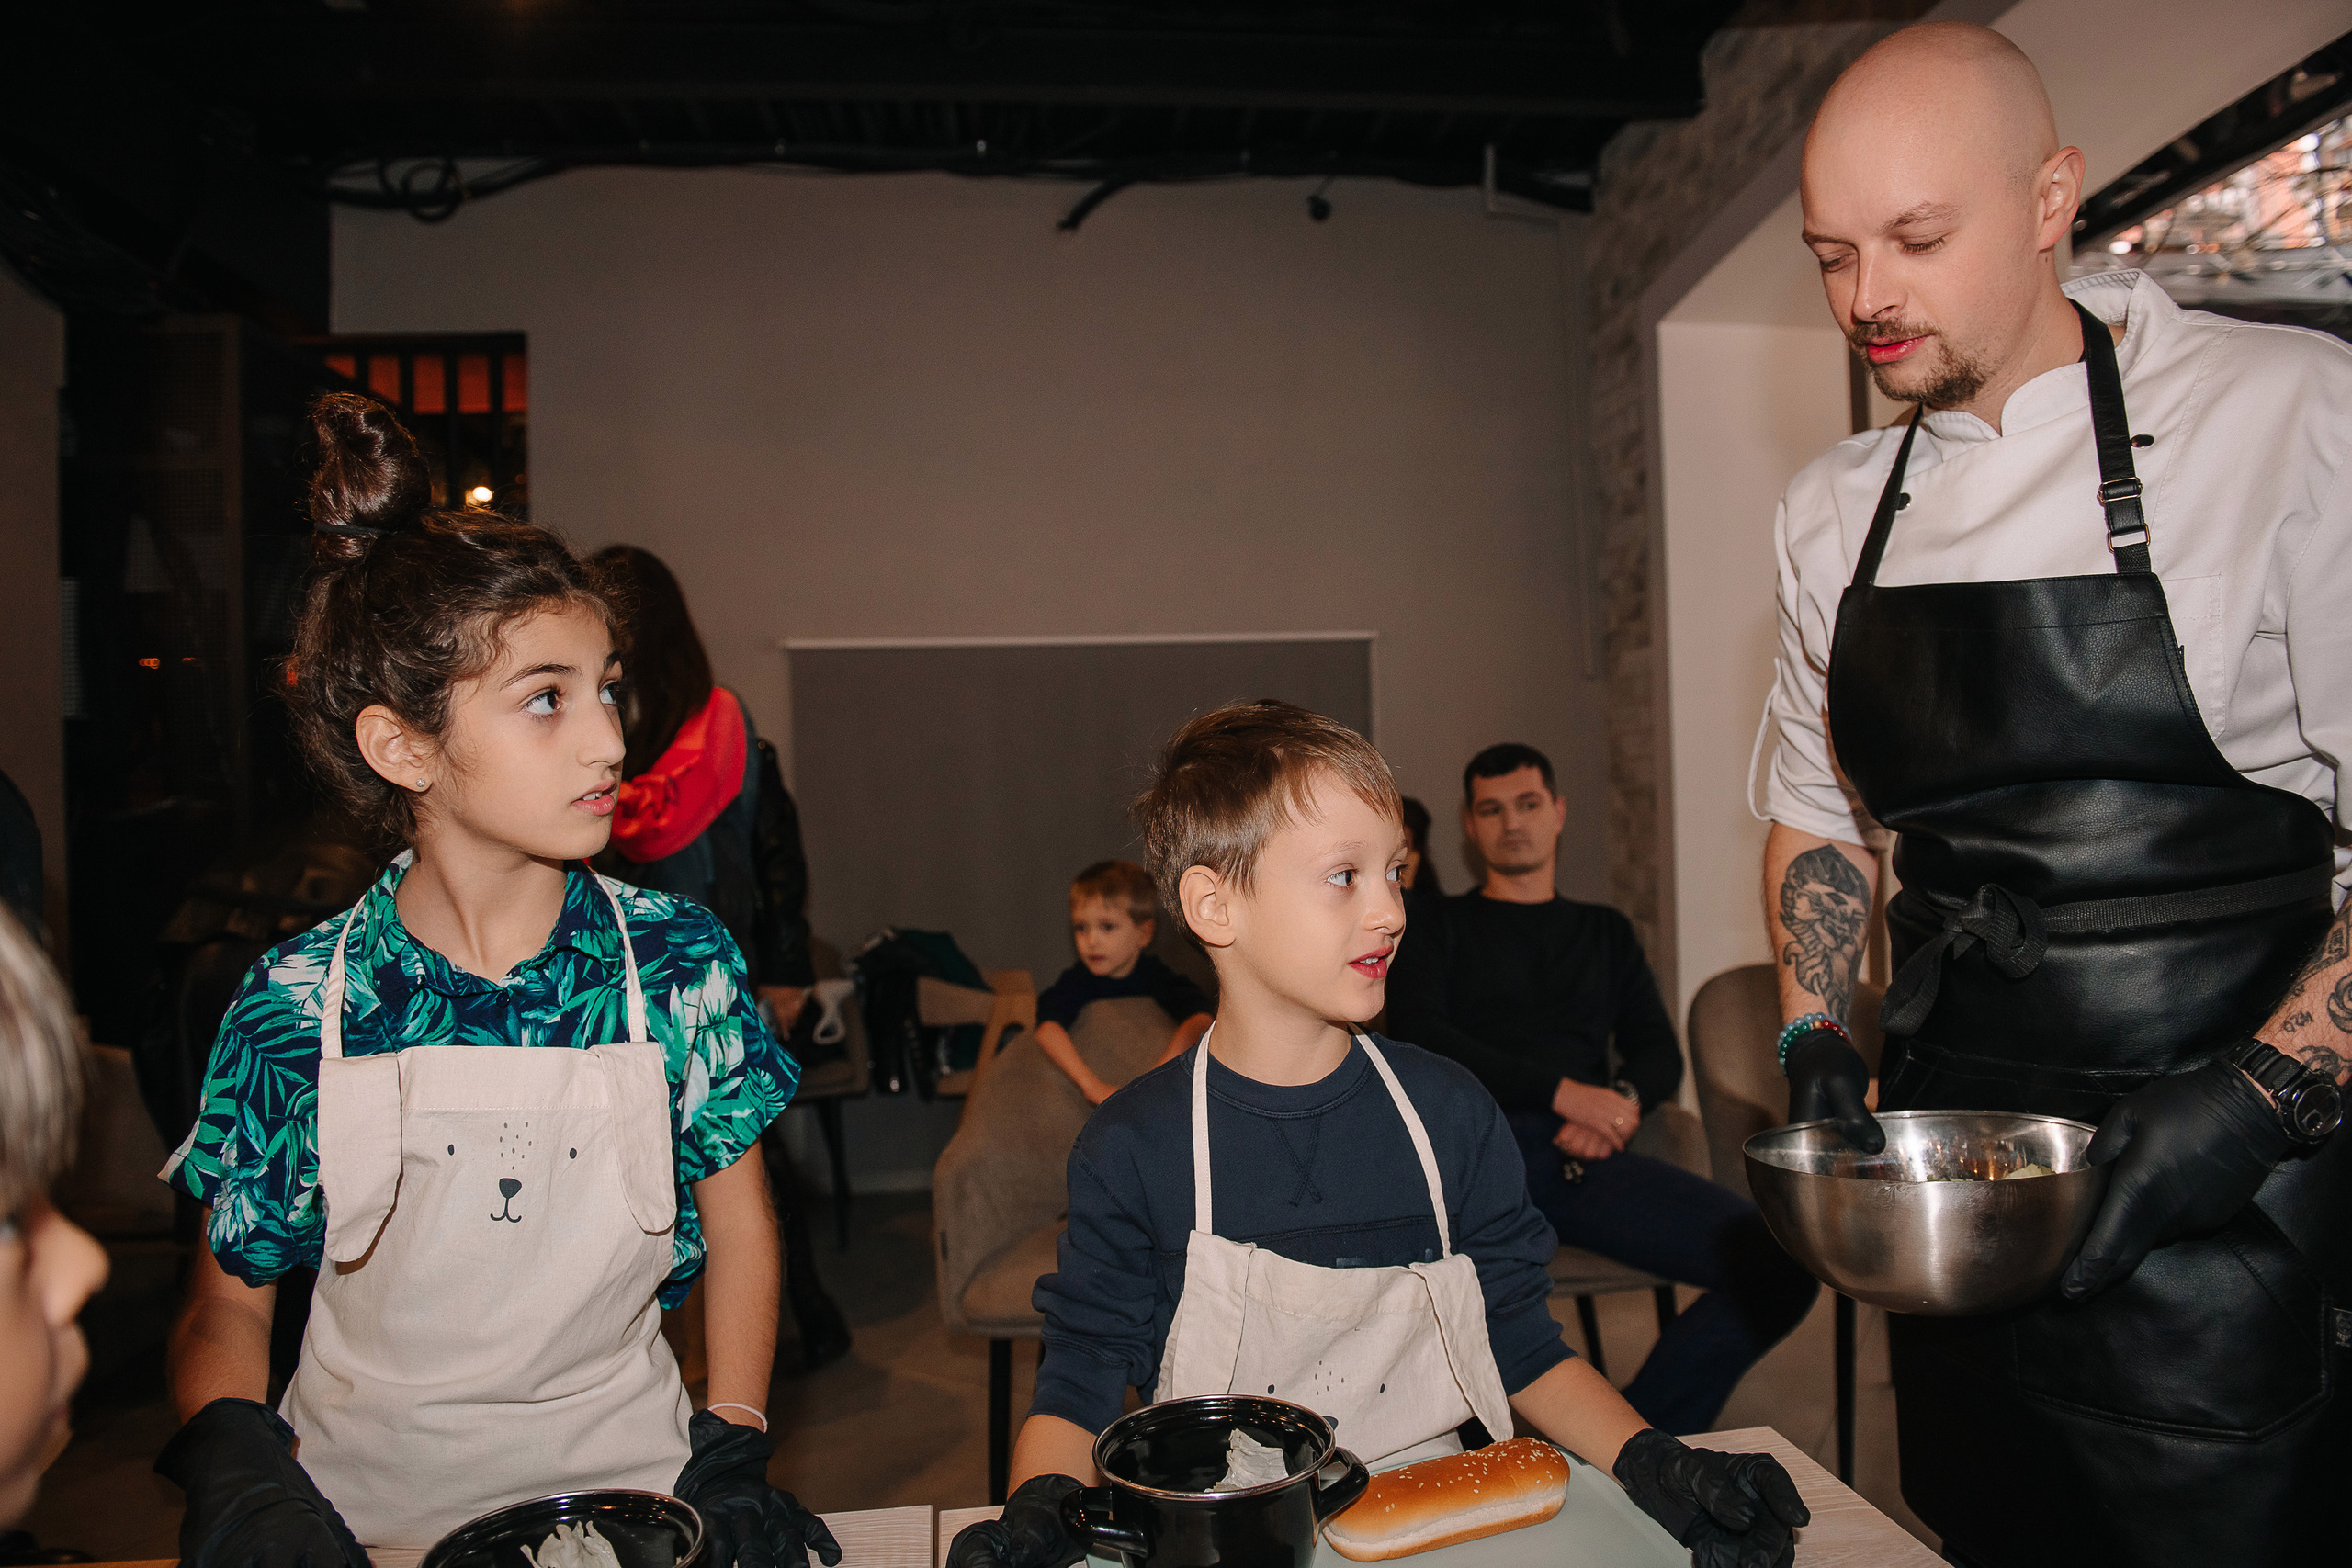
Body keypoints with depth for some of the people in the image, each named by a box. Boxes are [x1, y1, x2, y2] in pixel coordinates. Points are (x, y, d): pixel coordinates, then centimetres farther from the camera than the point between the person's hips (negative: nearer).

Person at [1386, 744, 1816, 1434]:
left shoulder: (1605, 931, 30)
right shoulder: (1438, 926, 20)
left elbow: (1660, 1054, 20)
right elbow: (1419, 1035, 2)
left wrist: (1625, 1101, -6)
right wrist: (1561, 1091, -10)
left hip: (1585, 1156, 3)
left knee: (1783, 1262, -20)